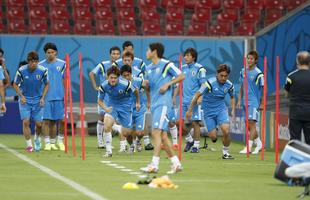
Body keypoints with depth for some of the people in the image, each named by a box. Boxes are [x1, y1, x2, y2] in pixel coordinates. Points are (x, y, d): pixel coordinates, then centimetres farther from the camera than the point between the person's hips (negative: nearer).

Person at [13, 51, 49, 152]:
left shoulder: (43, 70, -11)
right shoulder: (21, 71, -14)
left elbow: (46, 84, 5)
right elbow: (15, 84, 0)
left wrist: (43, 98, -5)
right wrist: (21, 96, -12)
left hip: (38, 101, 1)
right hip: (25, 100, -1)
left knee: (39, 124, 1)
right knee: (26, 122, -13)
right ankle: (29, 145, -3)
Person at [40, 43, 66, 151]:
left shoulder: (62, 64, 5)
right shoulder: (41, 65, 4)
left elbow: (65, 81, 8)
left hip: (59, 97, 1)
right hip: (46, 97, -1)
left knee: (62, 120, -1)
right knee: (46, 120, -3)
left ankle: (60, 141, 17)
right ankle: (47, 143, 2)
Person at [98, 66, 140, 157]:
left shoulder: (125, 84, -25)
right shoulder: (104, 86, -19)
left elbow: (135, 91, -4)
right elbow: (100, 101, -5)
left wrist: (138, 103, 11)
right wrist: (105, 108, -25)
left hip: (125, 105, -1)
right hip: (112, 105, 1)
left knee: (126, 133, 0)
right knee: (107, 125, -26)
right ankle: (108, 151, -15)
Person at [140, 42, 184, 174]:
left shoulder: (166, 64, -6)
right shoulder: (148, 68, 16)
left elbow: (181, 76, -3)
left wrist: (167, 84, -13)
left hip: (163, 102, -8)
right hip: (154, 103, 8)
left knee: (156, 132, -16)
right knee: (162, 135, 7)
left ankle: (154, 164, -21)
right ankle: (176, 163, 14)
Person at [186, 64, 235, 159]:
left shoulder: (229, 85, -5)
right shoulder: (210, 83, -18)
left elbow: (232, 97, 17)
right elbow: (197, 95, -12)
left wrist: (233, 110, 5)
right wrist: (190, 110, -10)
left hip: (221, 109, 2)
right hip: (208, 111, -2)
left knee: (226, 131, -21)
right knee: (213, 137, -5)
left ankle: (225, 152, 1)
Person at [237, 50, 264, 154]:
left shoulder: (258, 74, -9)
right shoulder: (243, 71, 9)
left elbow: (263, 89, -7)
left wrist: (262, 104, -8)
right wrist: (239, 100, 12)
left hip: (254, 102, -7)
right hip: (246, 102, 7)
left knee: (251, 123, -12)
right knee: (248, 126, 11)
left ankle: (248, 147, -13)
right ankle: (259, 144, 25)